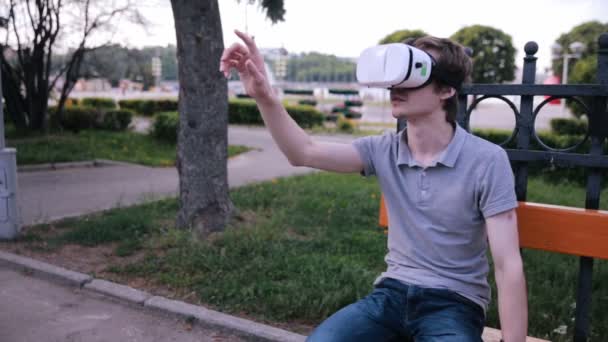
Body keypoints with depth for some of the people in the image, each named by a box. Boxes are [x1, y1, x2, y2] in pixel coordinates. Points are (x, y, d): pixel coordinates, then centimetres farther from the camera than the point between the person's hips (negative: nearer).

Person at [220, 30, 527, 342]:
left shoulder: (487, 161, -10)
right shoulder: (383, 151, 2)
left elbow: (508, 265, -13)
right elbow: (305, 153, -6)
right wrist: (264, 96, -21)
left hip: (454, 302, -3)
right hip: (393, 292, 3)